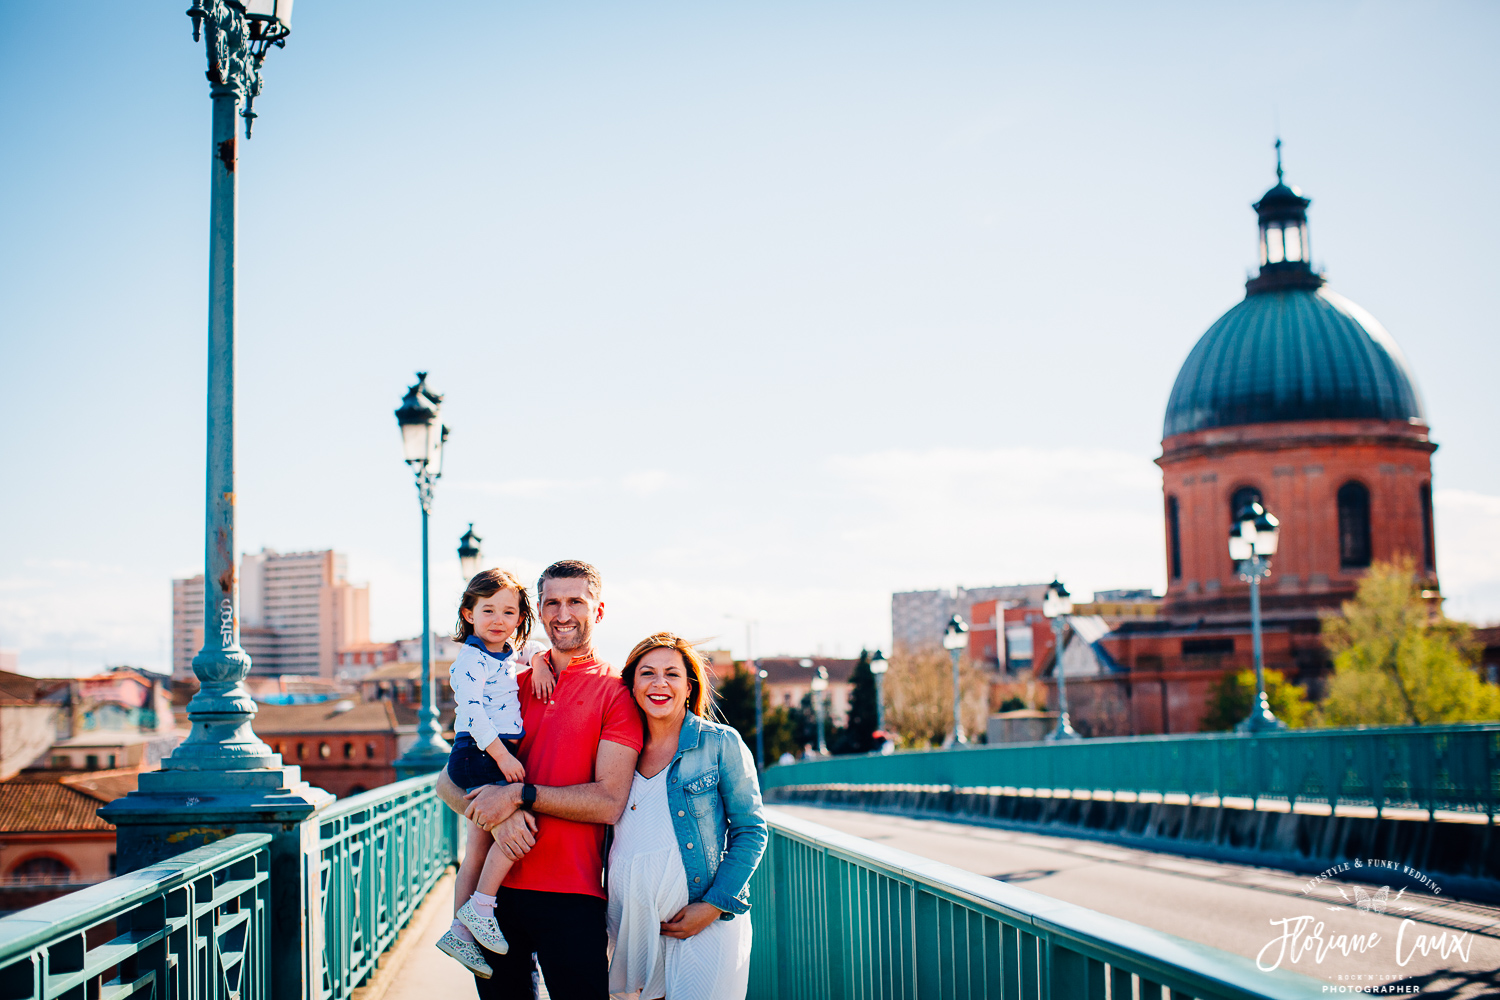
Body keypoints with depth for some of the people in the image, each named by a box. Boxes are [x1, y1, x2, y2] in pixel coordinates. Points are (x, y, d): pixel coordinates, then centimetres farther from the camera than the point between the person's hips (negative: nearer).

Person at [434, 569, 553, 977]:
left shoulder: (507, 654, 16)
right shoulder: (471, 660, -11)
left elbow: (534, 646, 36)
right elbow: (472, 712, -20)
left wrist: (539, 663, 14)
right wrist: (502, 755, -24)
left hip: (495, 758, 9)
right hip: (478, 756, -9)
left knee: (479, 850, 10)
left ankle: (461, 931, 15)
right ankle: (480, 907, -10)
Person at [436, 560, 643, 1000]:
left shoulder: (615, 691, -1)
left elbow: (610, 802, -10)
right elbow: (449, 781, 7)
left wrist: (520, 795, -16)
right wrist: (497, 816, -13)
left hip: (571, 896, -4)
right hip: (495, 886, 4)